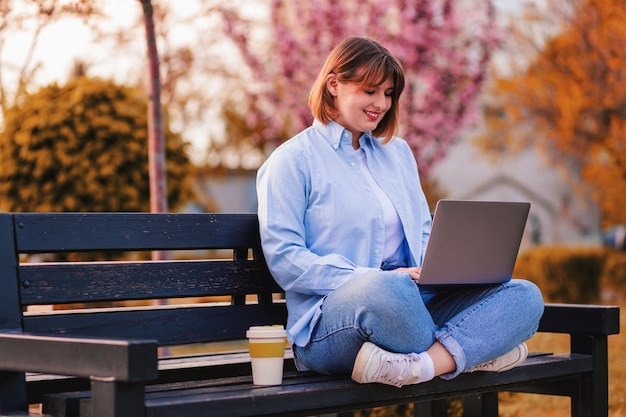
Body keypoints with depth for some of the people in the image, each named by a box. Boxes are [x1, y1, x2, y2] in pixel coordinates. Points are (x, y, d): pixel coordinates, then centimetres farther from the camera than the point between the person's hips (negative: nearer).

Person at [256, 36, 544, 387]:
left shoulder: (398, 152, 23)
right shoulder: (293, 161, 2)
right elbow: (284, 259, -8)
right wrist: (375, 278, -19)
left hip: (414, 303, 7)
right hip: (329, 324, -7)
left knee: (524, 295, -15)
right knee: (389, 289, -43)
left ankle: (420, 364, -35)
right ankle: (472, 351, -19)